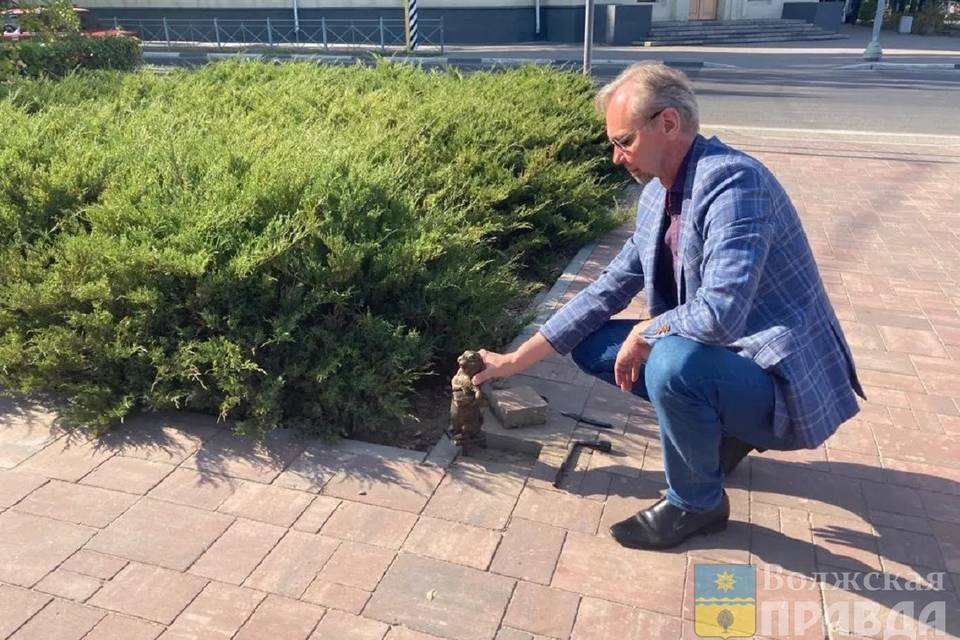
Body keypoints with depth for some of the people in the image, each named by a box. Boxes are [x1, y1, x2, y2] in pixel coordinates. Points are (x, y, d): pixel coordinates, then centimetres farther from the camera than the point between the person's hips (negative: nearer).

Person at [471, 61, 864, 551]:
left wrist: (645, 333, -15)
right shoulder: (658, 194, 2)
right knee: (591, 346, 6)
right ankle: (720, 427, 12)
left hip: (782, 382, -8)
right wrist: (517, 360, 7)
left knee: (674, 362, -36)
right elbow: (610, 287, 7)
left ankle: (697, 503, -6)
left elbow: (720, 313, -35)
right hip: (714, 355, 9)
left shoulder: (731, 181, -25)